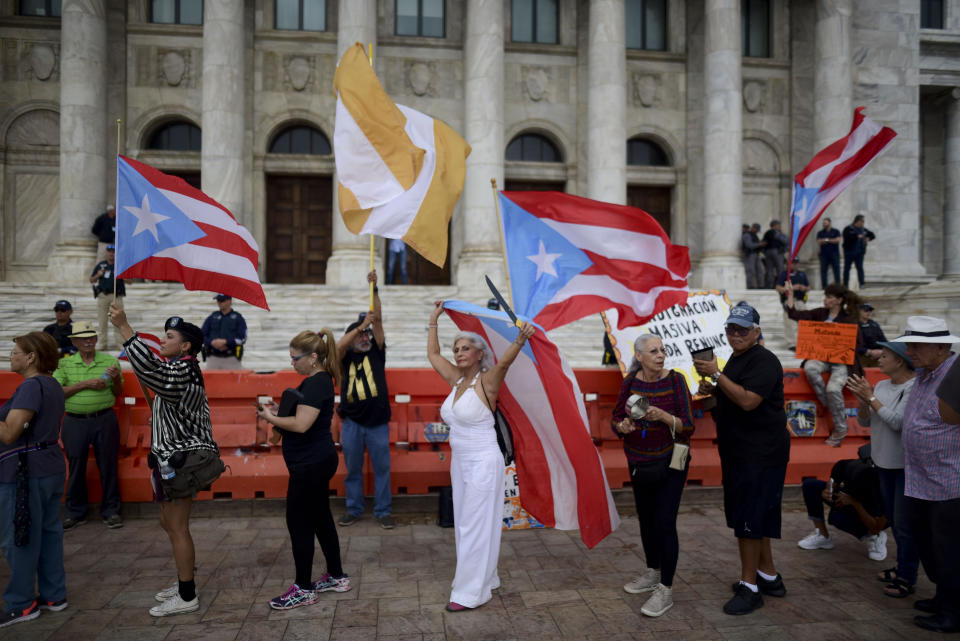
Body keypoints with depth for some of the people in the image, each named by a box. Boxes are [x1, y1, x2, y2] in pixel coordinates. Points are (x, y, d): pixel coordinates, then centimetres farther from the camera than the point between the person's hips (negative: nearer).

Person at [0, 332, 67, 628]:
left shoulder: (31, 387, -18)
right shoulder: (53, 385, 10)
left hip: (25, 472, -9)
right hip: (51, 467, 9)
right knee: (49, 533, 15)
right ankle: (54, 595, 24)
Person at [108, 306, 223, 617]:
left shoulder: (181, 371, -19)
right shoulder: (185, 370, 14)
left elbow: (149, 367, -36)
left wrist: (124, 327, -33)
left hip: (179, 460, -11)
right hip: (175, 458, 11)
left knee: (178, 528, -1)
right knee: (169, 523, 20)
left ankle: (187, 597, 10)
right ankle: (184, 583, 32)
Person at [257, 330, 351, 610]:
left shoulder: (316, 383, -20)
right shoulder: (318, 380, 11)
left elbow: (301, 424, -27)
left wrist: (271, 418, -13)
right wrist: (279, 412, 4)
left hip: (310, 464, -10)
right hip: (318, 460, 10)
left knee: (299, 523, 1)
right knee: (321, 518, 18)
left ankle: (303, 589, 13)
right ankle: (337, 577, 29)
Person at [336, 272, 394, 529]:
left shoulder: (376, 353, 6)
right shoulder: (346, 356, 5)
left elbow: (378, 320, -4)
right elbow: (339, 346, -19)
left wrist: (374, 288, -12)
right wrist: (361, 325, -27)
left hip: (377, 420, 0)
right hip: (352, 421, 0)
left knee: (382, 467, 5)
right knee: (353, 468, 10)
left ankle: (383, 511, 16)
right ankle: (353, 509, 24)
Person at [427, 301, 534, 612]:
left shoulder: (486, 381, -13)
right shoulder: (456, 379, 7)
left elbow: (504, 361, -33)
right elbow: (432, 354, 18)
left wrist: (520, 341, -51)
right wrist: (433, 320, 21)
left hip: (483, 462, -8)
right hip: (460, 461, 8)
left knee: (475, 525, -1)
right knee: (465, 524, 15)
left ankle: (471, 592, 9)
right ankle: (485, 579, 28)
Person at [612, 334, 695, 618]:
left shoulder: (675, 380, -14)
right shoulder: (630, 382, -4)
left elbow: (688, 427, -15)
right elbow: (616, 419, 3)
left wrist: (663, 416, -32)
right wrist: (622, 426, -19)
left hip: (670, 462, -4)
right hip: (639, 463, 4)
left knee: (664, 522, -7)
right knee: (645, 518, 16)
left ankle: (666, 589, 5)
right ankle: (653, 573, 36)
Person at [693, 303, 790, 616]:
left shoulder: (764, 361, -16)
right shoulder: (736, 359, 15)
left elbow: (747, 401, -27)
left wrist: (716, 374, -25)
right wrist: (713, 390, 5)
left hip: (760, 454, -10)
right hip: (739, 452, 10)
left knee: (749, 519, -4)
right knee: (753, 518, 18)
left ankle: (749, 587, 6)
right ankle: (769, 576, 31)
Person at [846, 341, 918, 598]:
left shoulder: (915, 388, -17)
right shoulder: (881, 386, 7)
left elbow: (897, 422, -25)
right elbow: (865, 422, 8)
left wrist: (871, 397, -21)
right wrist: (863, 400, -10)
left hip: (907, 465, -8)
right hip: (884, 462, 8)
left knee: (904, 523, -2)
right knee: (893, 519, 18)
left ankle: (907, 577, 9)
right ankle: (902, 567, 32)